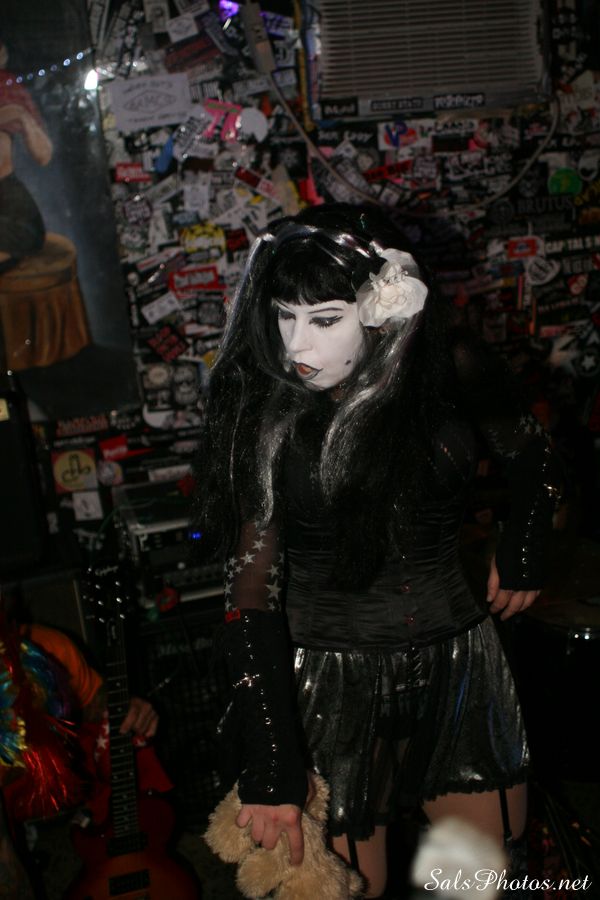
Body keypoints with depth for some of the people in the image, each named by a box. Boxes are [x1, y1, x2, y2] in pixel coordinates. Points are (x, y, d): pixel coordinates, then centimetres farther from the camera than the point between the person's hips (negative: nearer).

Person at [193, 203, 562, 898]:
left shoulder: (451, 367, -12)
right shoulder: (268, 414, -16)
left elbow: (532, 460, 9)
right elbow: (252, 587, -17)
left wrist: (522, 554, 16)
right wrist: (269, 765, -19)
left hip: (455, 655, 3)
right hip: (332, 677, -2)